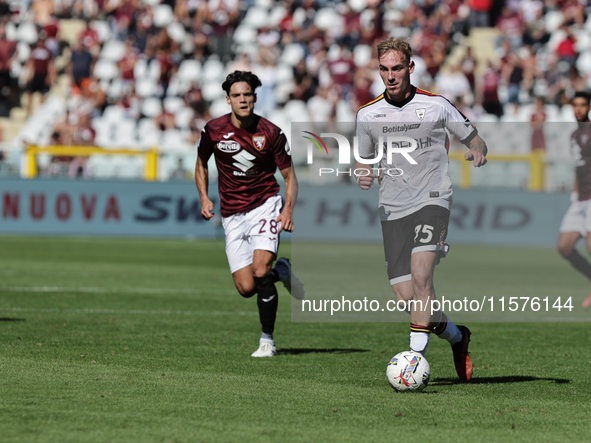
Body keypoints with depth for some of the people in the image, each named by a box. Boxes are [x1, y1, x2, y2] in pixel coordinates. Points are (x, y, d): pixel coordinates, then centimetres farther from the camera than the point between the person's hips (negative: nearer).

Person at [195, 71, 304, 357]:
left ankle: (267, 341, -7)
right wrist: (204, 198, 0)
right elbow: (201, 164, 15)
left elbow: (289, 176, 0)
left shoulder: (271, 133, -8)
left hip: (264, 206, -2)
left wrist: (288, 209, -17)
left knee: (260, 271, -23)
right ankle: (281, 272, 29)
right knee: (246, 288, -6)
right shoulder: (214, 130, -3)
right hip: (232, 215, 2)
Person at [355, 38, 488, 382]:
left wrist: (478, 151, -15)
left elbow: (474, 139, 8)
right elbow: (365, 158, 20)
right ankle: (457, 337, 22)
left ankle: (417, 356, -23)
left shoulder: (436, 105, -1)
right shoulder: (368, 114, 7)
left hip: (433, 199, -3)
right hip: (393, 209, 3)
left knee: (420, 274, -25)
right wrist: (364, 174, -3)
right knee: (406, 295, -4)